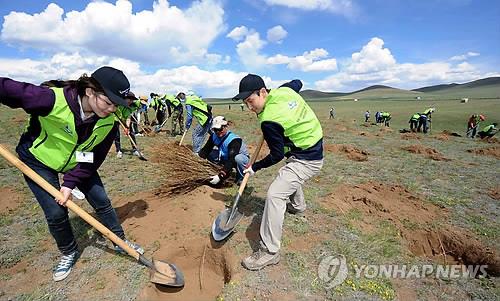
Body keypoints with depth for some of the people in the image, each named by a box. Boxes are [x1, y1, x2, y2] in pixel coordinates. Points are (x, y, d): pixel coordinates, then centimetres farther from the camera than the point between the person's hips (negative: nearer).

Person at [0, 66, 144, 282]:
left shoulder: (109, 122, -23)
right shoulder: (52, 99, -35)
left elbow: (93, 159, -15)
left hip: (78, 163, 3)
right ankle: (68, 253, 26)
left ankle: (120, 241, 23)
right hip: (38, 159, -2)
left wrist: (70, 182, -20)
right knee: (56, 212, -2)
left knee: (101, 201, 3)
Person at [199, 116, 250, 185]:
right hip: (225, 158, 6)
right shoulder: (214, 136, -11)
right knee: (210, 154, -15)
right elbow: (205, 150, -12)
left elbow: (231, 161, -40)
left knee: (238, 159, -41)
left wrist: (220, 176, -46)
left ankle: (241, 179, -13)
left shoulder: (234, 140, -32)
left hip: (243, 158, -6)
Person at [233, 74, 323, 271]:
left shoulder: (269, 121, -26)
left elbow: (277, 155, -18)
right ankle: (297, 206, 61)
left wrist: (255, 168, -6)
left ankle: (269, 252, -7)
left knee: (275, 195, -17)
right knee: (289, 176, 35)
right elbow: (297, 82, 21)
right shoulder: (285, 90, -4)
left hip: (306, 160, -10)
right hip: (314, 148, 10)